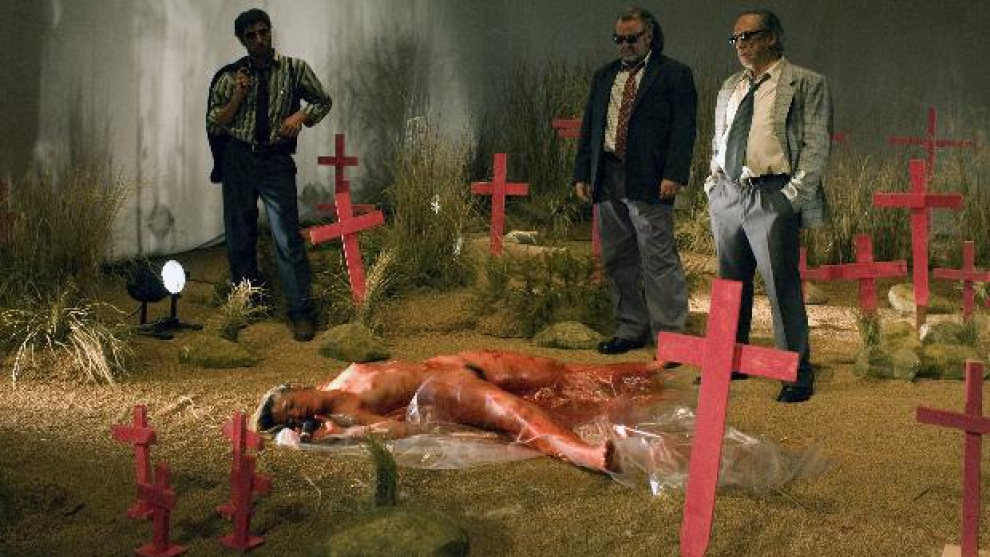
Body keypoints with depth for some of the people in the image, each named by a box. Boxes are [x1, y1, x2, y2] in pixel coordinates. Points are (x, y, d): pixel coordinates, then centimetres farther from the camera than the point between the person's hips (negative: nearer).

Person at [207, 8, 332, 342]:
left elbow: (323, 101, 14)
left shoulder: (294, 69, 1)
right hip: (237, 159, 2)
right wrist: (236, 98, -10)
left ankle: (300, 312, -5)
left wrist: (301, 116, -6)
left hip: (276, 160, -2)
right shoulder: (230, 76, 3)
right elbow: (214, 125, 5)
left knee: (287, 238, -9)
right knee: (239, 236, 11)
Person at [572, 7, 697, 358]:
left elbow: (683, 128, -7)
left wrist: (674, 175, -17)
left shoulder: (674, 75, 1)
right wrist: (582, 174, 9)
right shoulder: (604, 76, 18)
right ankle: (630, 330, 22)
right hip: (607, 180, 6)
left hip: (648, 182, -6)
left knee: (659, 261, -7)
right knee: (617, 261, 12)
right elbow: (589, 127, 18)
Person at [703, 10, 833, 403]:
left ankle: (798, 372, 4)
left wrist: (795, 194, -14)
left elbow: (816, 145, -7)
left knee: (782, 285, -5)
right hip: (726, 194, 7)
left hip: (772, 197, -6)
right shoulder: (730, 87, 18)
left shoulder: (806, 84, -2)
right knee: (730, 283, 13)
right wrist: (713, 181, 13)